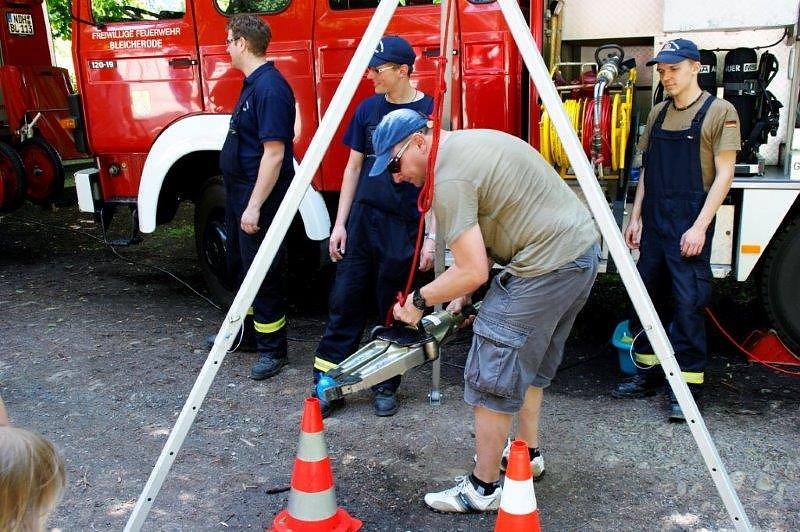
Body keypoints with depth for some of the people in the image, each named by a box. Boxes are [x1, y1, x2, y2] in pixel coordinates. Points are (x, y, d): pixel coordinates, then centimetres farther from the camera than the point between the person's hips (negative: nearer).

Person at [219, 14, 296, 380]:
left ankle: (272, 349, 13)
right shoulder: (253, 83, 11)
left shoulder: (270, 87, -21)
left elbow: (274, 153, -25)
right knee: (241, 265, 22)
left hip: (260, 196, -10)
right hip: (241, 191, 11)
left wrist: (254, 206, -24)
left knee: (263, 274, 0)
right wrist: (242, 201, 20)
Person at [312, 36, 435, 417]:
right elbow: (353, 167, 10)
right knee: (344, 303, 4)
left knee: (392, 312, 7)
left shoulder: (431, 112, -7)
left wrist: (432, 237, -11)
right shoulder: (368, 109, 6)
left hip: (404, 228, -4)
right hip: (361, 222, 4)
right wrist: (340, 223, 6)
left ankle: (385, 387, 23)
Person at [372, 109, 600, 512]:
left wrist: (419, 301, -4)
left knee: (492, 377, -2)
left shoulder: (448, 178, -17)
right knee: (531, 358, 24)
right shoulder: (472, 141, 14)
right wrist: (464, 293, 13)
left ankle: (483, 490, 9)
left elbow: (473, 273, -19)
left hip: (547, 265, -11)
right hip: (583, 246, 11)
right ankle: (528, 453, 37)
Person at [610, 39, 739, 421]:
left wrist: (700, 226, -16)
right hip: (654, 224, 6)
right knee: (647, 297, 11)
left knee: (688, 304, -4)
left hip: (689, 227, -6)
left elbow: (724, 174, -9)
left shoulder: (719, 112, -5)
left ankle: (687, 385, 5)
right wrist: (635, 217, 11)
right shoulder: (658, 114, 13)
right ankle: (647, 373, 23)